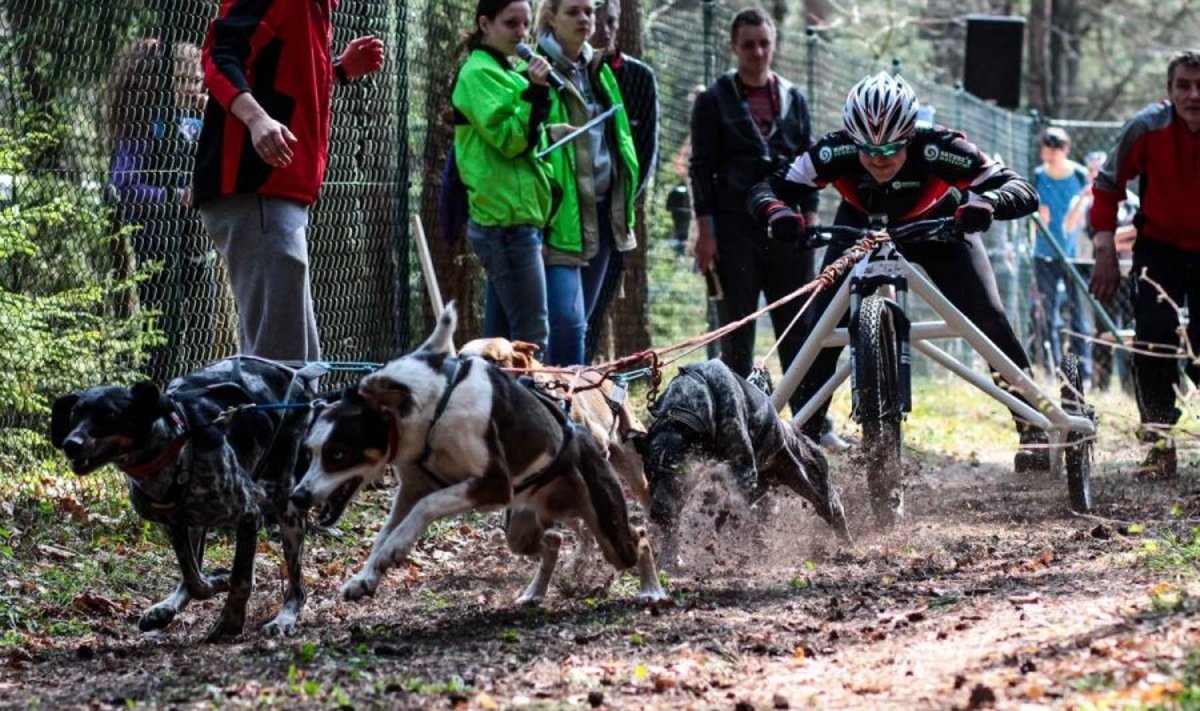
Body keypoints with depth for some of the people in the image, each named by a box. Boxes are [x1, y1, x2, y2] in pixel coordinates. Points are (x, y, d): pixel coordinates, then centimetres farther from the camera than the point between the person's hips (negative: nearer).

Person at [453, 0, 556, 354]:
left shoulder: (506, 72, 19)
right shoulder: (478, 74, -9)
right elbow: (508, 139, -19)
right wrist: (535, 92, -24)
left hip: (508, 219, 10)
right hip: (507, 220, -10)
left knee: (501, 333, 10)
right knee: (532, 335, -12)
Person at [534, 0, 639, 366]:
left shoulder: (599, 72, 16)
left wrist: (623, 210, 20)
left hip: (602, 210, 8)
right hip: (562, 214, -8)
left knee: (581, 320, 11)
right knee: (568, 321, -17)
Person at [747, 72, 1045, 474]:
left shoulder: (939, 150, -38)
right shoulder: (835, 152, -34)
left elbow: (1023, 191, -38)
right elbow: (768, 188, -27)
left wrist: (984, 202, -60)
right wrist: (777, 211, -51)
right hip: (862, 227, 2)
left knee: (987, 317, -16)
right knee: (822, 323, -12)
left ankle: (1033, 425, -4)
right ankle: (805, 432, 0)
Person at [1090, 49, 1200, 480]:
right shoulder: (1148, 128, -19)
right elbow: (1108, 185, -3)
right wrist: (1106, 252, -7)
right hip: (1160, 246, 0)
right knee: (1154, 335, -18)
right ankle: (1160, 448, -10)